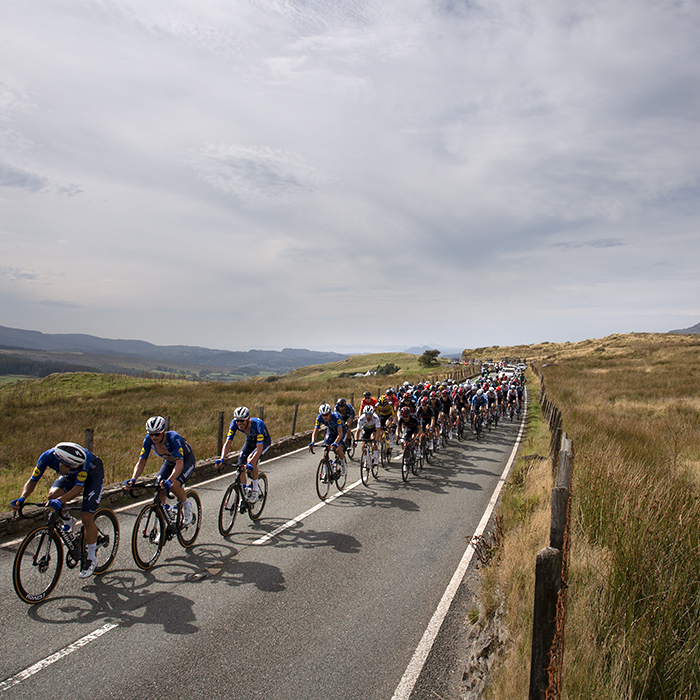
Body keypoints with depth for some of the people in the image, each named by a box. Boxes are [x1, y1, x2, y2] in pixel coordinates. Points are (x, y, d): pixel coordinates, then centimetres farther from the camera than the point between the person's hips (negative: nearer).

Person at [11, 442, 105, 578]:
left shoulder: (83, 459, -43)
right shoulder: (48, 456, -32)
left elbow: (78, 487, -42)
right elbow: (32, 480, -22)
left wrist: (61, 500, -59)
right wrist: (22, 498, -40)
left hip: (93, 474, -5)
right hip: (71, 476, 5)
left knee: (87, 518, -15)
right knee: (53, 495, -24)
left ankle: (91, 558, 4)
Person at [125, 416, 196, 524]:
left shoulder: (174, 438, -37)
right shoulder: (148, 440, -23)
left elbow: (179, 463, -45)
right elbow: (141, 462, -20)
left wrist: (169, 481, -60)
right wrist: (133, 479, -36)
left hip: (186, 460, -5)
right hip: (169, 461, 5)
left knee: (174, 486, -27)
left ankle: (187, 506, 1)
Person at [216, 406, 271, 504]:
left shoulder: (258, 424, -39)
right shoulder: (234, 423, -27)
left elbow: (259, 448, -44)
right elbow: (228, 443, -25)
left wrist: (251, 463, -58)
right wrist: (222, 458, -41)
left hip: (264, 442, -5)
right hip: (250, 440, 5)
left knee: (250, 459, -30)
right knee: (240, 466, -12)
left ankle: (255, 489, -13)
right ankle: (244, 492, 8)